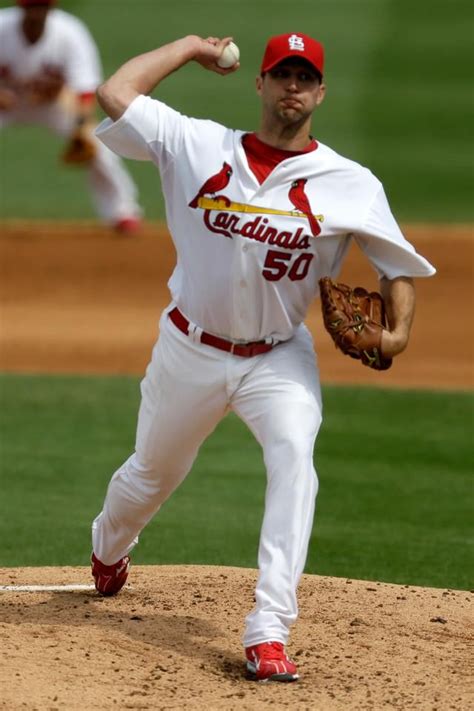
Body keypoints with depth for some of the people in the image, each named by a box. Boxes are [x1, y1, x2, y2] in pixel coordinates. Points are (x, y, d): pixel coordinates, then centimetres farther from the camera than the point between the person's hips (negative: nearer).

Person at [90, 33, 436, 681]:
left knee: (294, 459, -28)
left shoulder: (350, 184, -7)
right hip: (191, 352, 1)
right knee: (152, 473, 19)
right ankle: (108, 550, 56)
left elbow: (399, 263, -5)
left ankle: (268, 633, -32)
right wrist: (189, 48, 0)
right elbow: (116, 94, -9)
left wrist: (398, 332, -23)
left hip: (279, 359, -1)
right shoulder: (198, 147, -5)